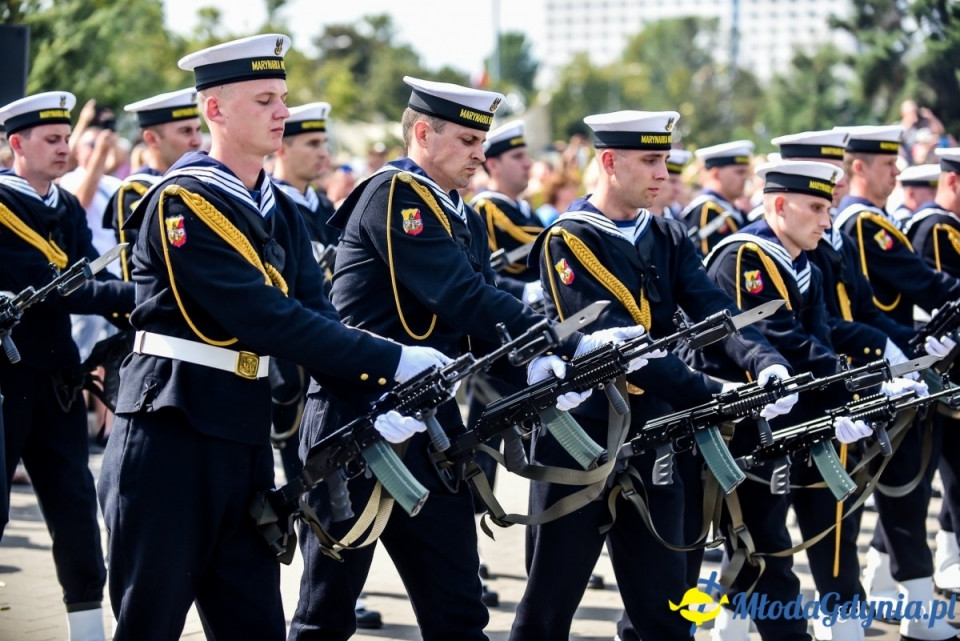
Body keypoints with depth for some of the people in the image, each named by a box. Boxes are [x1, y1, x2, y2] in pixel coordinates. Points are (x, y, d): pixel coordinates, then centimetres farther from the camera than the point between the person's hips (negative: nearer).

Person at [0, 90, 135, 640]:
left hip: (57, 380, 6)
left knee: (76, 506, 4)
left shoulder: (69, 209, 11)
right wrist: (133, 293, -27)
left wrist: (137, 309, -17)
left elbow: (90, 280, 3)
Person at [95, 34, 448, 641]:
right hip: (172, 430, -7)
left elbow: (317, 316, 3)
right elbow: (265, 318, -20)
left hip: (246, 435, 8)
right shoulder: (181, 202, -12)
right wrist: (393, 361, -21)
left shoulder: (281, 212, 13)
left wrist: (381, 398, -14)